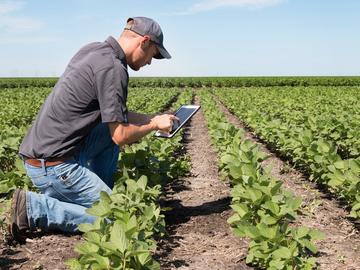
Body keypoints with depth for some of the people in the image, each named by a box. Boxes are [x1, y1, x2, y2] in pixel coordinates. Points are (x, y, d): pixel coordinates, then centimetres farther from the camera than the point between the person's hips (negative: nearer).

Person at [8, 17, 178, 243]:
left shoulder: (93, 50, 10)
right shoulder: (113, 68, -18)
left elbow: (112, 111, 21)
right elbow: (121, 137, -16)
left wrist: (152, 118, 18)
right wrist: (155, 125, 1)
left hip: (42, 149, 10)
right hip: (53, 164, -10)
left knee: (110, 129, 19)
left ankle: (97, 195, 18)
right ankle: (35, 208, -6)